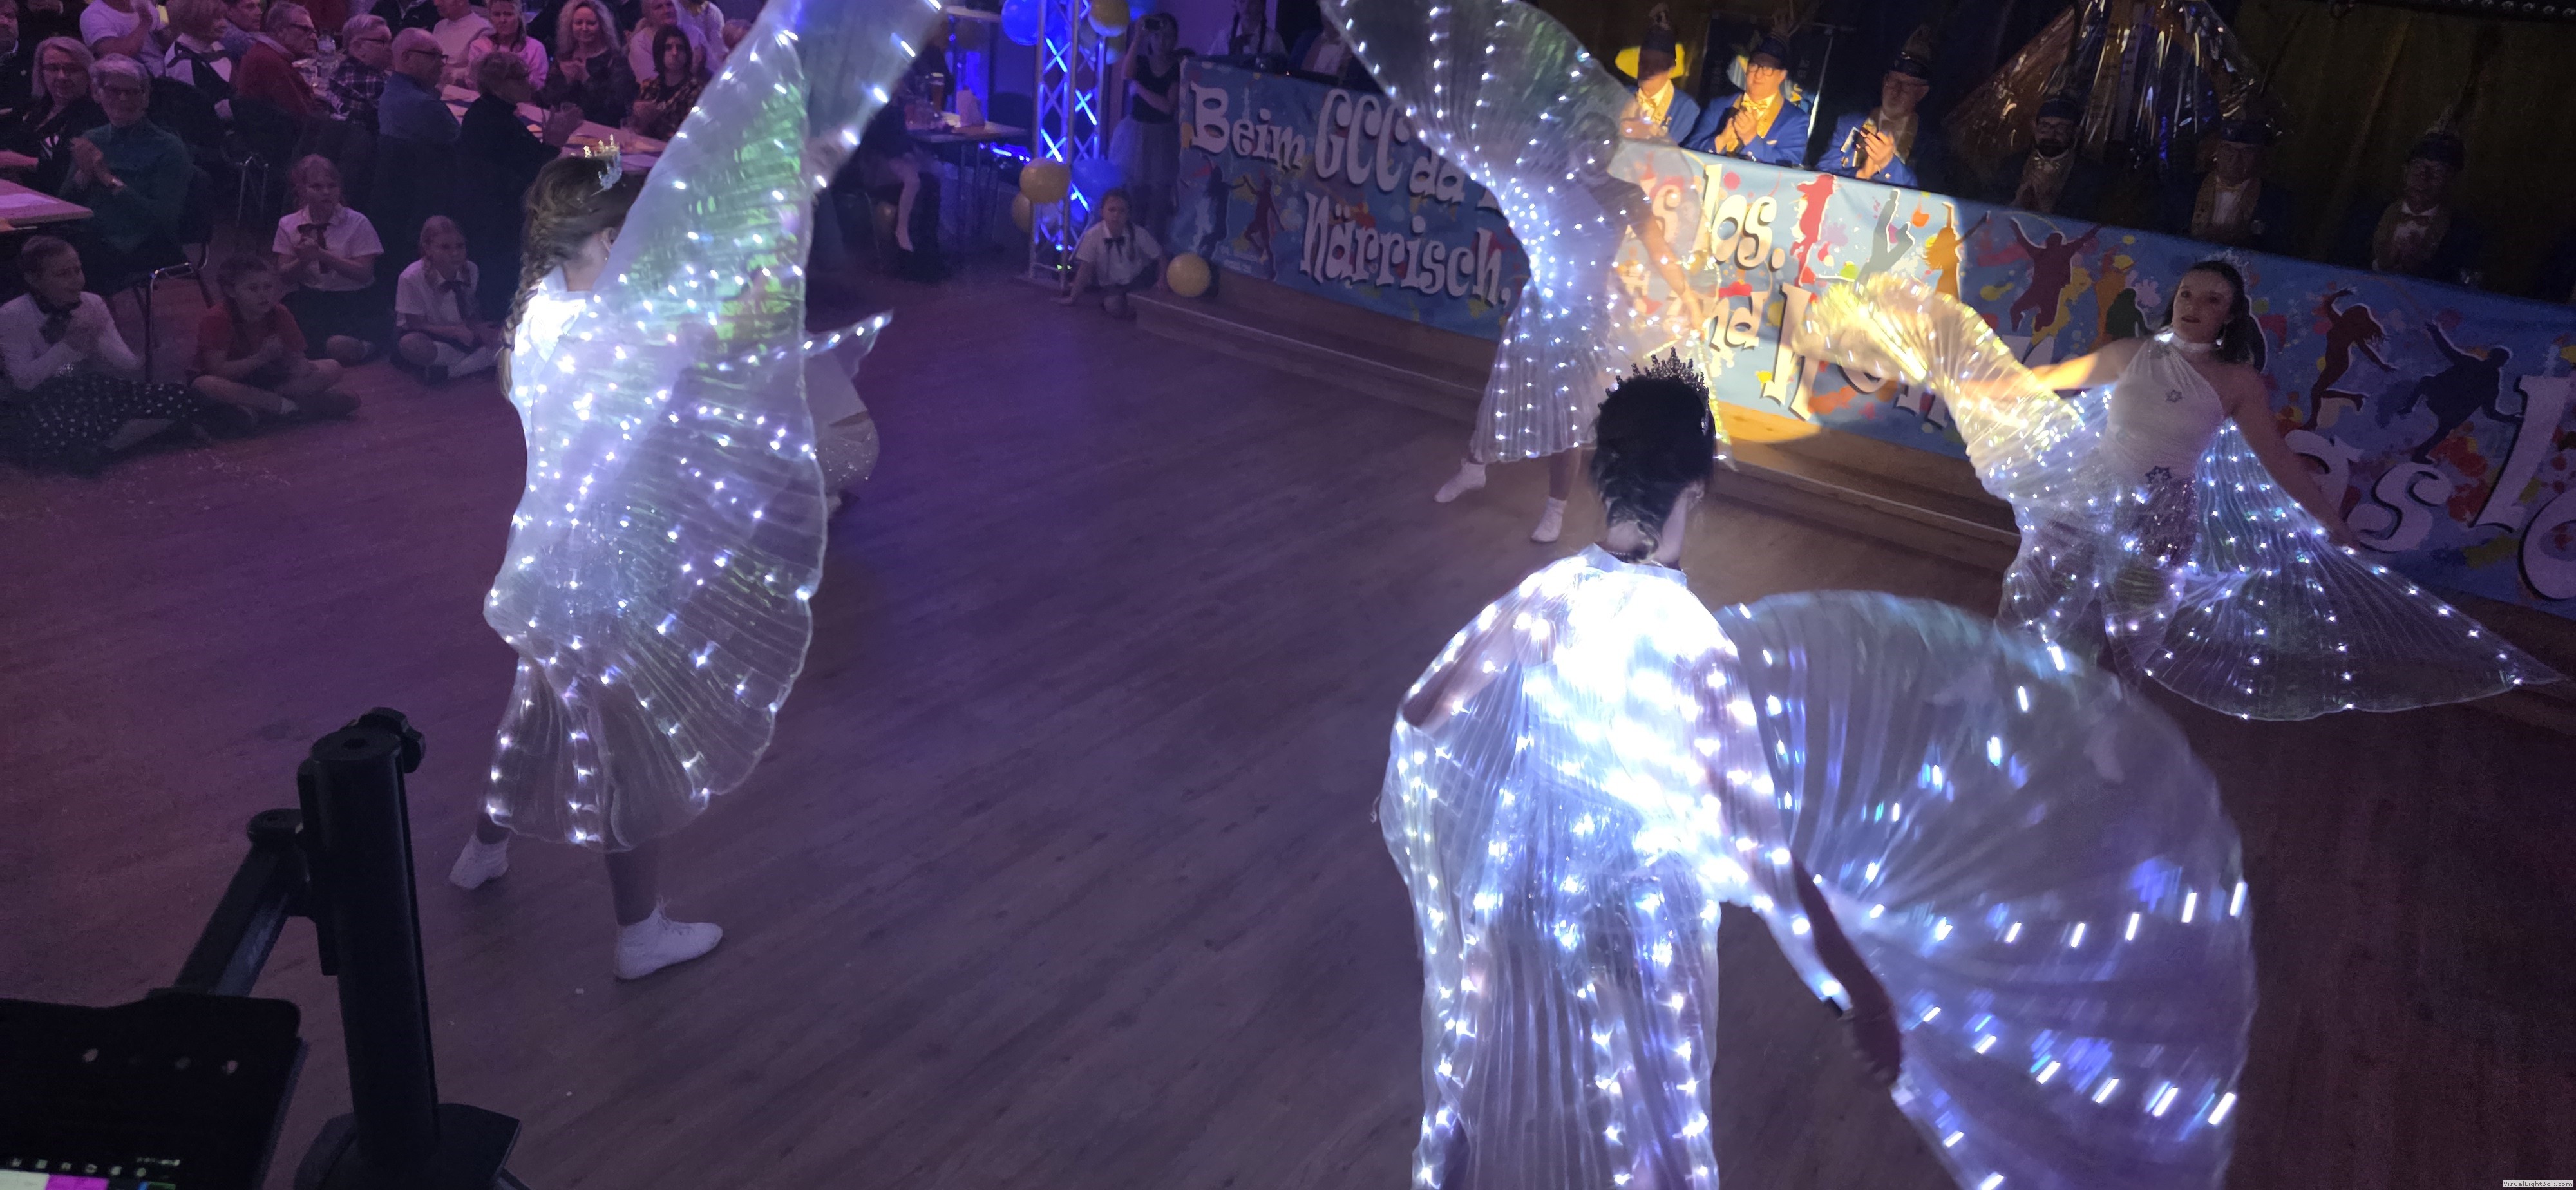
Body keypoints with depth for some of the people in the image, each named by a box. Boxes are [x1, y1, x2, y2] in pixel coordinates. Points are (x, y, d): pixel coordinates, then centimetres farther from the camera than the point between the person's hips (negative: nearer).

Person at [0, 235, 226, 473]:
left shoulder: (93, 304, -1)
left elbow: (130, 366, -5)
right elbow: (23, 381, -17)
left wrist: (98, 340, -23)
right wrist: (67, 346, -26)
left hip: (91, 394, 4)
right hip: (39, 405, -4)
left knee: (175, 401, -18)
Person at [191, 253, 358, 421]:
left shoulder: (280, 315, -6)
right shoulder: (217, 319, -19)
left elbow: (298, 358, -8)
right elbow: (217, 370, -25)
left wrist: (300, 365, -33)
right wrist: (260, 358, -34)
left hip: (266, 379, 4)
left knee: (332, 369, -10)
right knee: (203, 385, -41)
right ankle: (291, 407, -31)